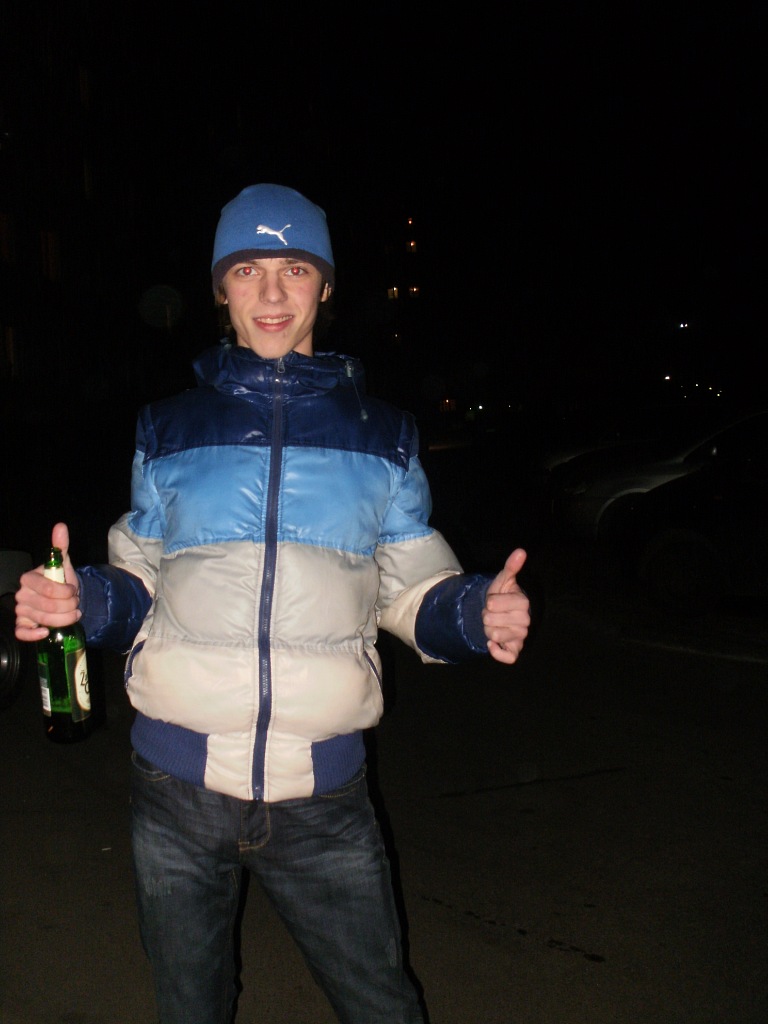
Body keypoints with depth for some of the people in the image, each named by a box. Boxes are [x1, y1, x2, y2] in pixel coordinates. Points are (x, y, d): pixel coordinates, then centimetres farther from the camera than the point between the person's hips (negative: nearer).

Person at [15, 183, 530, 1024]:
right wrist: (81, 600, -11)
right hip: (178, 787, 1)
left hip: (323, 795, -1)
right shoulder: (169, 430, 6)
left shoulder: (381, 436, 5)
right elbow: (139, 585, 10)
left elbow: (414, 591, 6)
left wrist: (476, 611, -15)